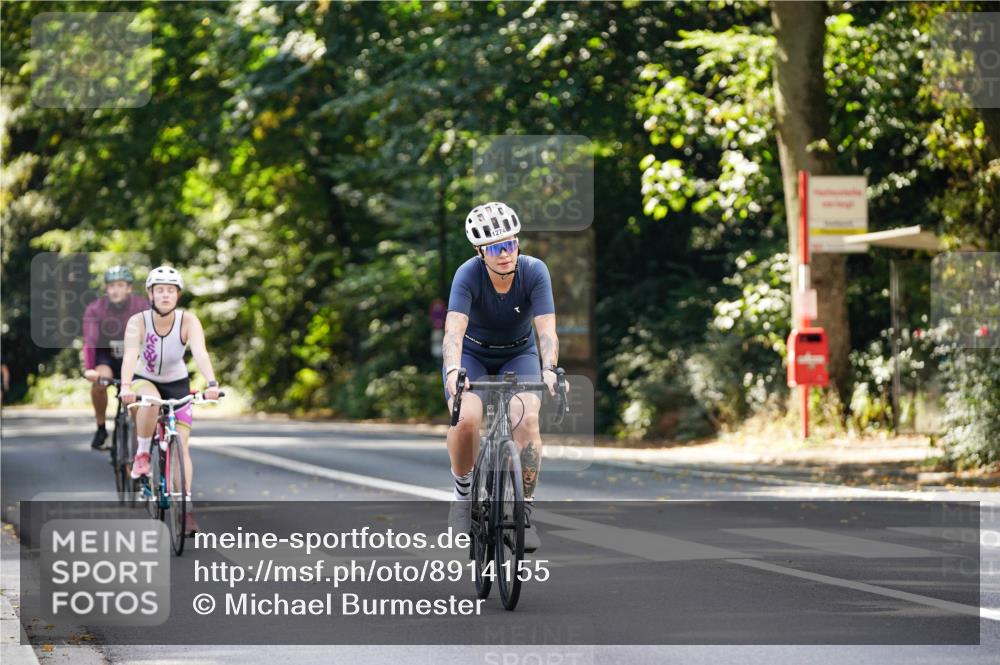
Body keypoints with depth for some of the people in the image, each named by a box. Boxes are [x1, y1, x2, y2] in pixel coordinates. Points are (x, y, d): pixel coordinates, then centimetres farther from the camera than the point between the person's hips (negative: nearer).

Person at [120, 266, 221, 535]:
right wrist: (125, 386, -56)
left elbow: (200, 352, -36)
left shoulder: (188, 321, -22)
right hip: (144, 381, -1)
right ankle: (142, 454, -16)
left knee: (181, 445, -12)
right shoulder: (138, 322, -23)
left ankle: (186, 505, -12)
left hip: (177, 384, 1)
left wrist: (211, 383, -54)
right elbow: (130, 354, -38)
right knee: (150, 400, -37)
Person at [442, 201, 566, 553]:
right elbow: (454, 329, -37)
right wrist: (453, 371, -56)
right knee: (466, 419, -28)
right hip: (473, 355, -1)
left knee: (526, 419, -27)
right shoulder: (468, 274, -26)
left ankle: (523, 511, -14)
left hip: (519, 355, 1)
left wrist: (548, 369, -50)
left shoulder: (534, 271, -23)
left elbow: (546, 329, -31)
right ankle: (463, 491, 0)